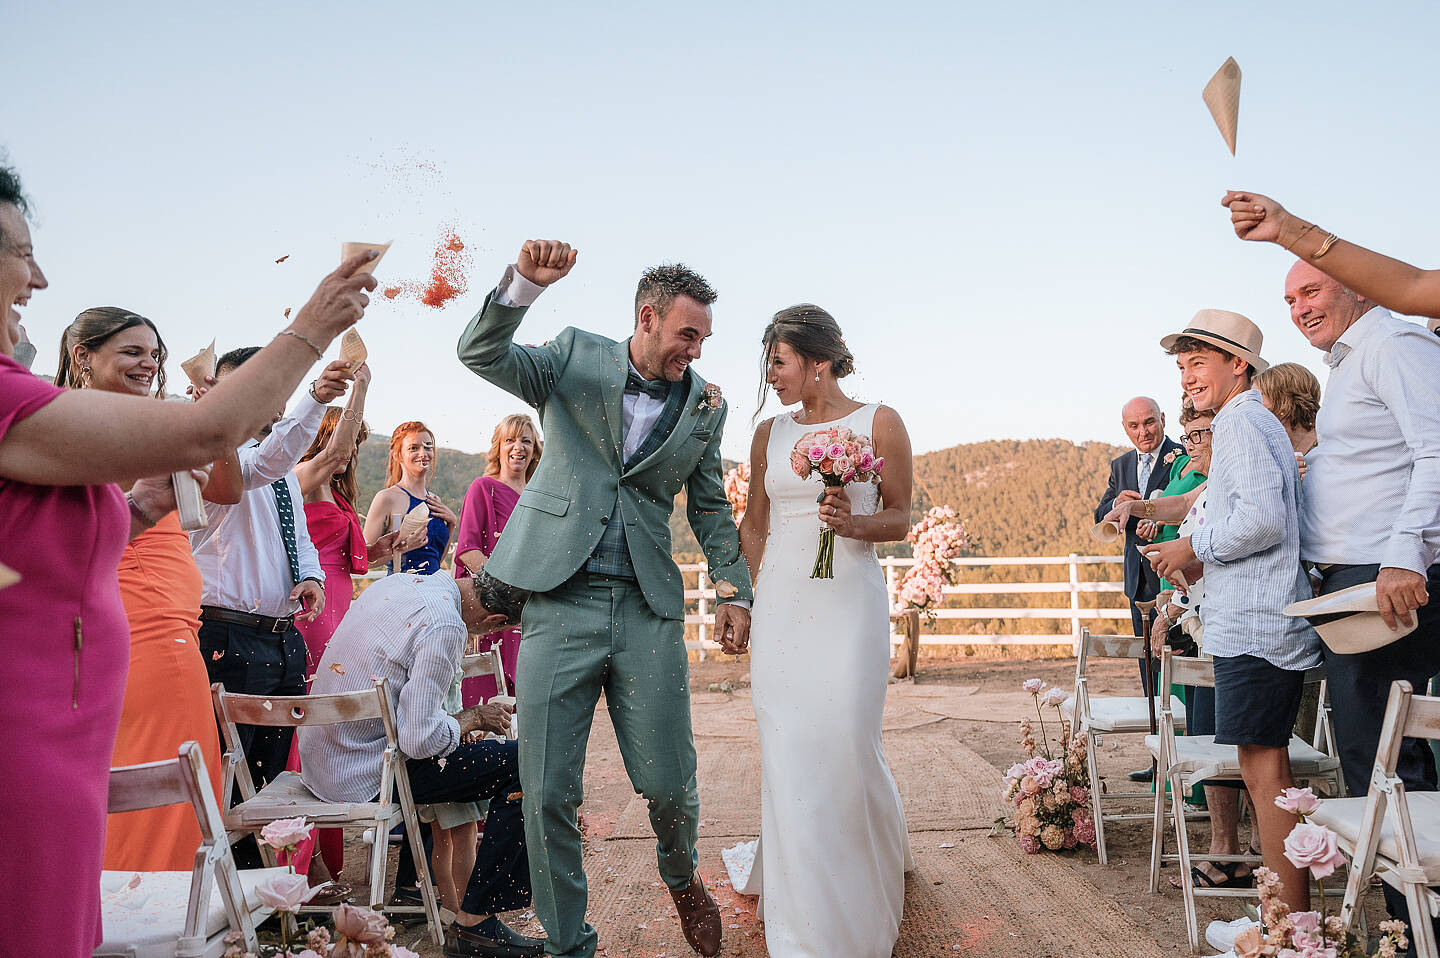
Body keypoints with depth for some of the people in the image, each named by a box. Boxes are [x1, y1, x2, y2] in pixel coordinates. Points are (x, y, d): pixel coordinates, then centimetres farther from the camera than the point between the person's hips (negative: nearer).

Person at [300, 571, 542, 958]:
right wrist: (474, 717, -6)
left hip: (317, 758, 9)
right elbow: (421, 740, -24)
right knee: (523, 765, -9)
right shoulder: (444, 626, -23)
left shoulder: (396, 581, 4)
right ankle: (474, 923, -3)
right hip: (362, 774, -9)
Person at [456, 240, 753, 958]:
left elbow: (711, 508, 17)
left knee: (670, 786, 2)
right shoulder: (575, 359, 5)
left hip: (648, 610, 2)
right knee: (547, 795, 1)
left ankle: (681, 877, 37)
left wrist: (733, 588, 7)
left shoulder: (705, 404, 10)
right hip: (559, 604, -1)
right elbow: (480, 353, -8)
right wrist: (525, 282, -23)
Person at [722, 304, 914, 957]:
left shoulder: (879, 423, 0)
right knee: (787, 748, 1)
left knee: (845, 743, -2)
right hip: (779, 603, 3)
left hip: (849, 600, -3)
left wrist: (853, 523, -16)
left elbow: (900, 518, 3)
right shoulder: (769, 433, 10)